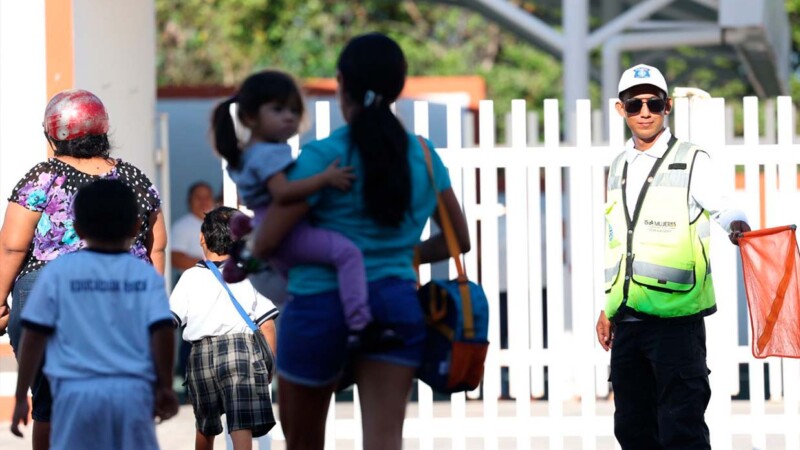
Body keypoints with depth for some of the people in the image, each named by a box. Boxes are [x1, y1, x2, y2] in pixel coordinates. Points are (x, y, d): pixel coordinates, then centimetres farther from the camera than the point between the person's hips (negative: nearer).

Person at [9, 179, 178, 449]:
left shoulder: (58, 272, 3)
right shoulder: (146, 275, 5)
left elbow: (34, 337, 2)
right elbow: (162, 333, -3)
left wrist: (21, 396, 7)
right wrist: (165, 387, 7)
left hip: (77, 391, -1)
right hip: (132, 390, 1)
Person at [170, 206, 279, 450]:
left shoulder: (191, 277, 6)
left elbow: (169, 321, 0)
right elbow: (267, 325, 4)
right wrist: (269, 365, 14)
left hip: (201, 355, 2)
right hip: (242, 349, -2)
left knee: (205, 427, 22)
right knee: (242, 429, -12)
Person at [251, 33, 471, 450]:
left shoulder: (323, 157, -9)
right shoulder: (423, 156, 6)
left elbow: (265, 243, -11)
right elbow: (459, 239, 17)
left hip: (320, 307, -3)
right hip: (397, 303, 3)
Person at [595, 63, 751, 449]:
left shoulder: (691, 161, -2)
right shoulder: (620, 168, 17)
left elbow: (720, 205, -19)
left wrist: (737, 225, -42)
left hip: (676, 317, -6)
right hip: (628, 318, 6)